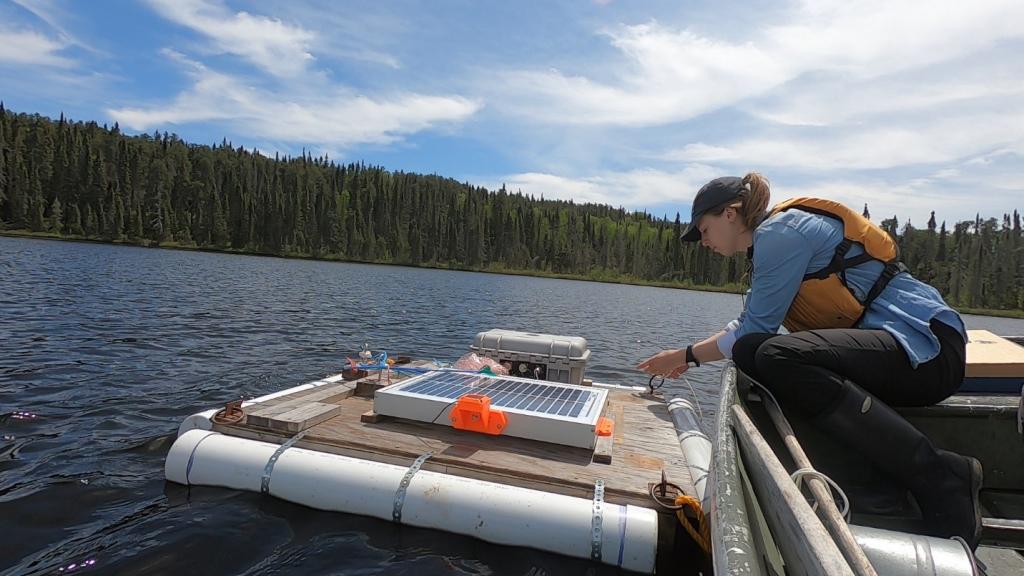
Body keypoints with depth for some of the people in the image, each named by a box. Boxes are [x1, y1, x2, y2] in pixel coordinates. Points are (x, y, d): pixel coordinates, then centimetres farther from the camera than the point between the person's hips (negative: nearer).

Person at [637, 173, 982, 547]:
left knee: (778, 358, -33)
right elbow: (748, 328, 20)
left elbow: (755, 329, -15)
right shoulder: (772, 238, 17)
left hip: (928, 346, -10)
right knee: (752, 353, -2)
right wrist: (689, 357, 15)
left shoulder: (780, 231, -13)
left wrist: (685, 355, -4)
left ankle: (941, 478, -21)